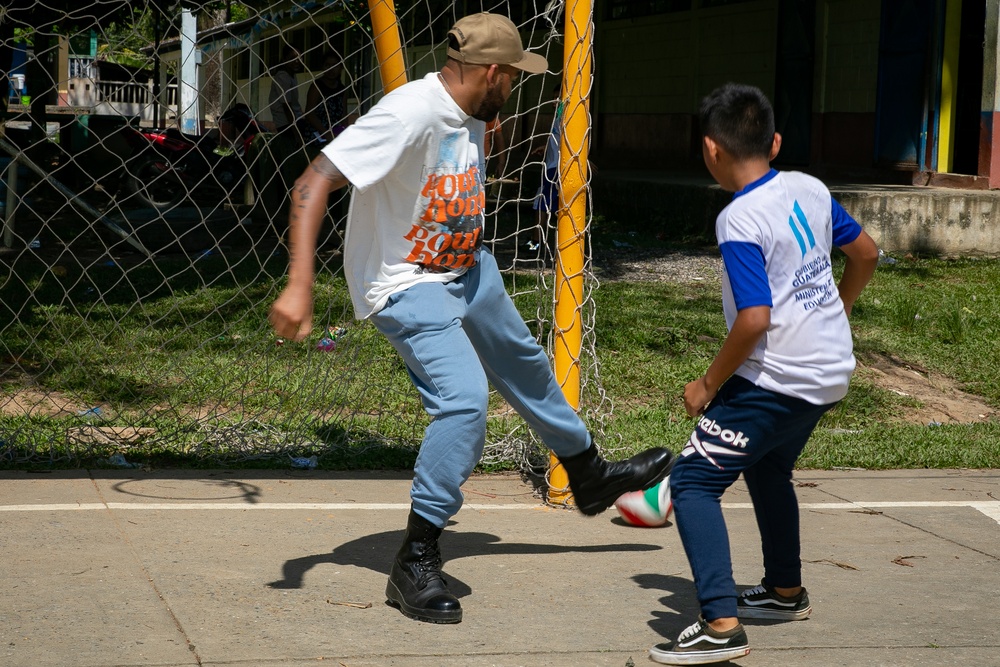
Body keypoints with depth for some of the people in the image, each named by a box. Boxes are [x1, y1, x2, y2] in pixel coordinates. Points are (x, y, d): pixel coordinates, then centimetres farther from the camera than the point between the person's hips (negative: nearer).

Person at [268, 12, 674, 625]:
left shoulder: (470, 115, -3)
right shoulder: (411, 113, -30)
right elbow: (313, 184, -36)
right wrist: (300, 286, -43)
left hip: (467, 271, 10)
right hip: (406, 286, -9)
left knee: (524, 365, 26)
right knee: (464, 397, -26)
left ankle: (590, 474, 53)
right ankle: (415, 563, -15)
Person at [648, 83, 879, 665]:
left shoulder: (739, 222, -19)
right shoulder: (810, 189, 4)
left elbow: (754, 319, -25)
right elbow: (866, 253, 16)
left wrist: (709, 386, -12)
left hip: (777, 378, -9)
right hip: (831, 370, 9)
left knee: (694, 481, -9)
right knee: (768, 467, 30)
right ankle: (785, 590, 46)